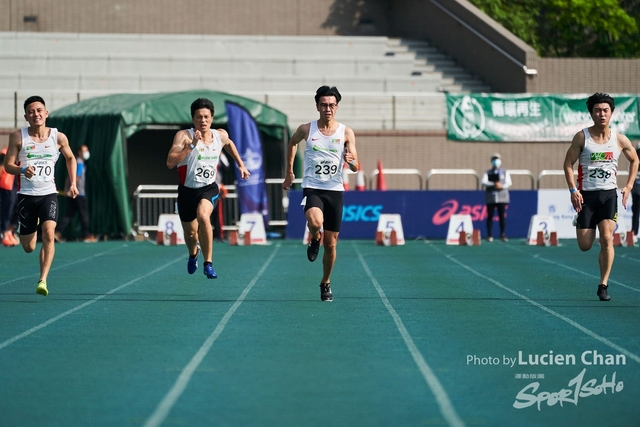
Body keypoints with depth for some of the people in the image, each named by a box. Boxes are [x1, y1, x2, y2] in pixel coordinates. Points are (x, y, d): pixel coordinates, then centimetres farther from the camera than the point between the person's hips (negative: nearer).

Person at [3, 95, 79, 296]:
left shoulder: (58, 137, -1)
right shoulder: (18, 137, -5)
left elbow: (70, 158, 17)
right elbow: (8, 165, -5)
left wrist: (73, 183, 9)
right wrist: (22, 170, -26)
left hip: (49, 194, 0)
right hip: (26, 195, 0)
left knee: (49, 234, -24)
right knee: (28, 248, 7)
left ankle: (43, 281, -23)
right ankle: (32, 229, 46)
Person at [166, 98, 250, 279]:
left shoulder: (221, 135, -4)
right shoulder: (184, 136, -17)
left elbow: (229, 144, 23)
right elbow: (170, 162, -29)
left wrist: (241, 165, 22)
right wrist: (192, 145, -33)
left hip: (209, 189, 0)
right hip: (187, 190, 0)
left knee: (203, 216, -32)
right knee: (190, 233, 15)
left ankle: (208, 263, -21)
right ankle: (193, 254, 54)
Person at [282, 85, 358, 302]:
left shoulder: (346, 133, -2)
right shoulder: (306, 129, -2)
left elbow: (355, 167, -3)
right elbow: (292, 143, 20)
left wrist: (351, 161, -26)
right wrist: (289, 172, 19)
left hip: (334, 190, 1)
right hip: (312, 188, -1)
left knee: (331, 244, 6)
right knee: (315, 222, -33)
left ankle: (326, 283, 28)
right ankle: (314, 240, 4)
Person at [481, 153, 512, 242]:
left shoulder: (505, 173, 14)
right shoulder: (487, 173, 10)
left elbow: (508, 183, 1)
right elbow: (484, 183, -6)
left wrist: (502, 186, -20)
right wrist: (494, 184, -22)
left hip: (502, 198, 0)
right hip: (490, 198, 0)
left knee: (502, 217, -4)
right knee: (490, 217, -3)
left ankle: (503, 235, 0)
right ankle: (489, 236, 0)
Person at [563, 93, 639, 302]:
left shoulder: (620, 140, -1)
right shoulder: (582, 137, -6)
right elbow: (568, 164, -2)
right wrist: (573, 190, -13)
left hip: (609, 194, 1)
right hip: (586, 195, -1)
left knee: (607, 238, -16)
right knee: (585, 245, 0)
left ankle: (603, 285, -6)